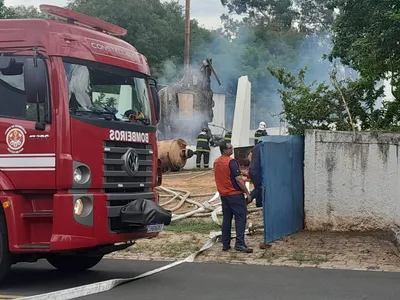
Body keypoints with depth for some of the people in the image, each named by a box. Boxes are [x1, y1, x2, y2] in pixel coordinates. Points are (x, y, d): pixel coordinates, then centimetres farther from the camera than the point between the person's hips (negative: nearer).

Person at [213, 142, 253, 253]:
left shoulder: (216, 162, 9)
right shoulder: (231, 162, -16)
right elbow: (238, 179, -19)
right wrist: (247, 193, -13)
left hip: (223, 194, 8)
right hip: (235, 194, -8)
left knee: (226, 218, 12)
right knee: (240, 217, -5)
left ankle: (225, 244, 13)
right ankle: (240, 243, -13)